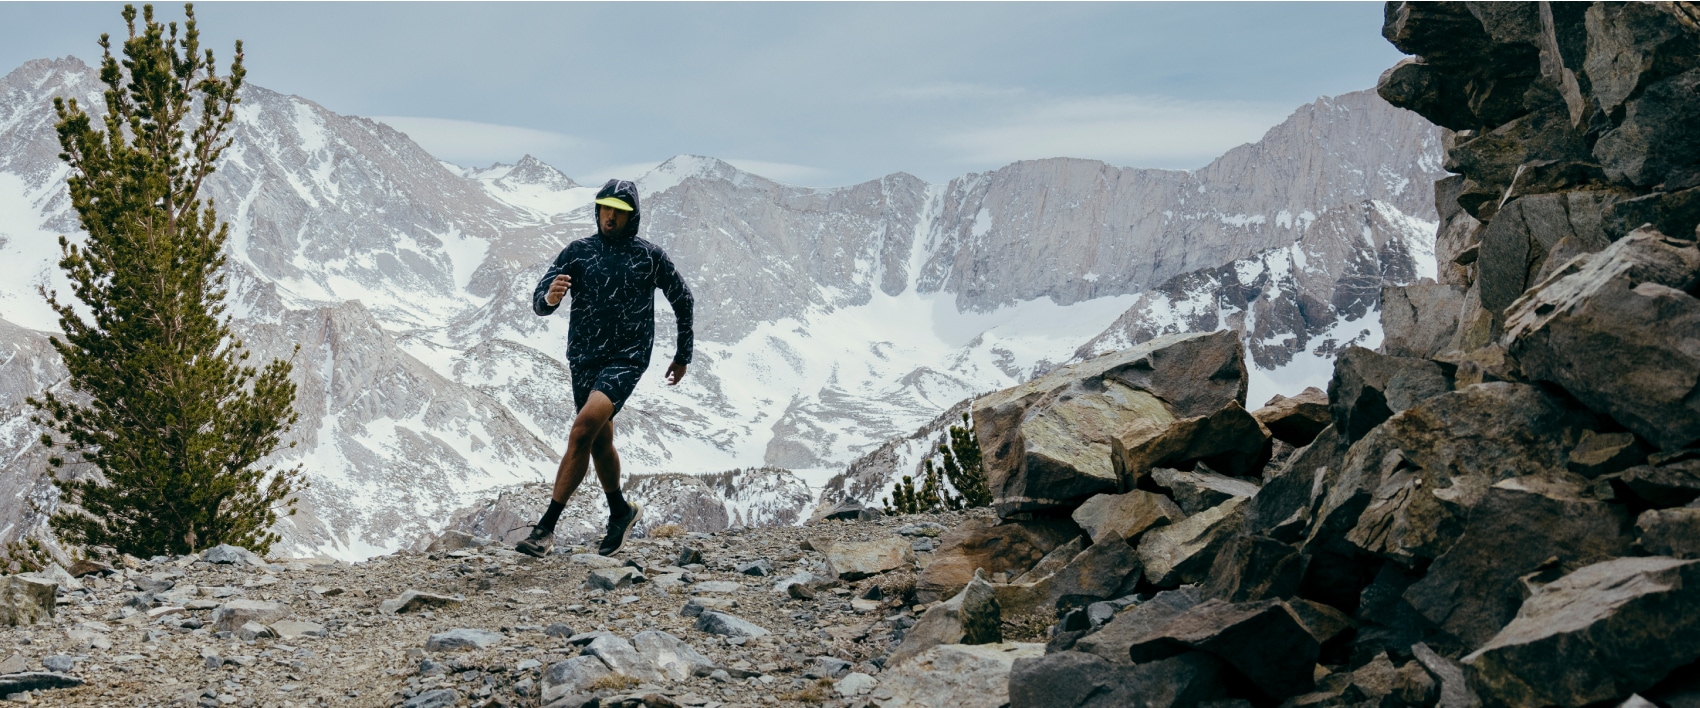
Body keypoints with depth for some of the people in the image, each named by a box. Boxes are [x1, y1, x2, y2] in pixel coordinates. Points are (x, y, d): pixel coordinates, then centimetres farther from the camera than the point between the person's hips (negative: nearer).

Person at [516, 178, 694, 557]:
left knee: (582, 431, -23)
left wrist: (683, 354, 18)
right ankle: (621, 512, 42)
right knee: (600, 443, 17)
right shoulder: (578, 252, 1)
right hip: (583, 359, 4)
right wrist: (550, 297, -31)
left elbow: (682, 299, 14)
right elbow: (539, 303, -5)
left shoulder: (649, 256, -1)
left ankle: (546, 527, -24)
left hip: (626, 360, -4)